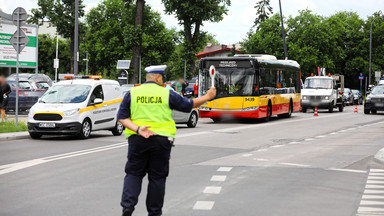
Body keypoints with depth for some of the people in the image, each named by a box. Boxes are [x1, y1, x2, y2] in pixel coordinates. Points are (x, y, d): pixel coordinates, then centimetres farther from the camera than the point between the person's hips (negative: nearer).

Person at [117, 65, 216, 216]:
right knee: (157, 177, 8)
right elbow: (188, 105, 9)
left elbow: (122, 117, -3)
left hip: (137, 140, 1)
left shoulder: (132, 93, 5)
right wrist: (207, 97, 23)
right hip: (161, 140, -1)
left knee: (133, 174, 11)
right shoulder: (167, 94, 1)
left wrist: (137, 129, -13)